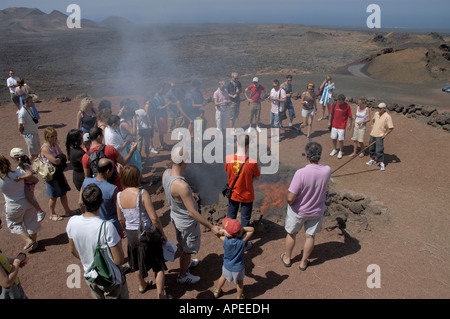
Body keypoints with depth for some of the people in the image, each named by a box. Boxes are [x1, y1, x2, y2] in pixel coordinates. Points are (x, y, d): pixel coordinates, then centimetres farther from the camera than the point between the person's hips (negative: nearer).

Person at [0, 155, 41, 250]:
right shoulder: (18, 173, -21)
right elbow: (35, 179, -10)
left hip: (14, 206, -1)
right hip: (28, 202, 2)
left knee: (14, 224, 24)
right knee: (31, 222, 19)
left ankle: (28, 240, 13)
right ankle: (34, 242, 34)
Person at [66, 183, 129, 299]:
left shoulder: (72, 222, -17)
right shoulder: (107, 227, -33)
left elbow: (73, 250, 2)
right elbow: (119, 261, -25)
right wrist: (119, 245, -7)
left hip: (89, 278, 5)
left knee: (97, 297, 29)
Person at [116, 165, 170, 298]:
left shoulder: (119, 196, -8)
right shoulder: (142, 193, -24)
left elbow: (121, 220, 5)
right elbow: (154, 218, -23)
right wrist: (163, 233, -8)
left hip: (131, 235, 6)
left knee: (137, 262, 30)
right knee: (158, 265, 16)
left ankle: (142, 286, 53)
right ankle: (160, 294, 26)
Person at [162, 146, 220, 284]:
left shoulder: (166, 173, -14)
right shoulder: (181, 185, -40)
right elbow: (192, 212, -33)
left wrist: (189, 194, 16)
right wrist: (212, 227, -27)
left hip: (175, 216, 8)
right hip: (187, 222, -8)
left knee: (183, 244, 33)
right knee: (188, 249, 19)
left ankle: (186, 262, 60)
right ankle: (183, 275, 41)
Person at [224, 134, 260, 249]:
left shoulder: (228, 158, -20)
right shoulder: (252, 162, -28)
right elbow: (257, 177, -11)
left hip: (233, 194, 3)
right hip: (247, 196, -3)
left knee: (231, 217, 24)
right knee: (245, 219, 18)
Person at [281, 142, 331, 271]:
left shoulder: (301, 173, -34)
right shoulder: (327, 171, -20)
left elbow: (290, 198, -29)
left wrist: (290, 202, -8)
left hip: (298, 211, -3)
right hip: (317, 211, 3)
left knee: (291, 234, 22)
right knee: (310, 236, 23)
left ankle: (287, 258, 43)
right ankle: (303, 262, 41)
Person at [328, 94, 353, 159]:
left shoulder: (347, 106, -11)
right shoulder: (335, 104, -2)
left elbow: (349, 116, -5)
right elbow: (331, 114, 8)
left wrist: (350, 124, -5)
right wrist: (329, 122, 9)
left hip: (342, 126, -4)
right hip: (334, 125, 4)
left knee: (340, 140, 2)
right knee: (333, 138, 13)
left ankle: (340, 152, 21)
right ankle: (334, 150, 34)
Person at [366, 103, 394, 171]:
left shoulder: (387, 117, -12)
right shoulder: (376, 113, 7)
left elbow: (391, 127, -13)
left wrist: (385, 134, -15)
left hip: (380, 136, -7)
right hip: (373, 134, 7)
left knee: (379, 150, -11)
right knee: (371, 148, 14)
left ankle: (382, 163, 0)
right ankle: (373, 160, 32)